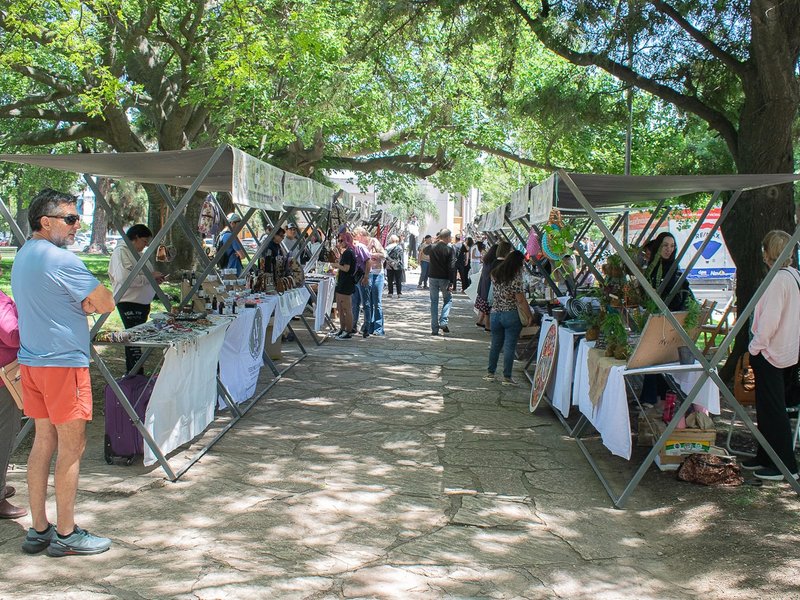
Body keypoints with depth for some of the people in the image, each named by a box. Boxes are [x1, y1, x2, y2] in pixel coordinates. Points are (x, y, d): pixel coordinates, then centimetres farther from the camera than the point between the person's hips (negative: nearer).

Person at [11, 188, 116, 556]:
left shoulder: (22, 257, 14)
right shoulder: (61, 260, -16)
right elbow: (106, 304, -14)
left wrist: (82, 304, 5)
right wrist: (90, 302, 5)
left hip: (31, 362, 9)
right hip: (63, 363, -9)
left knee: (44, 441, 13)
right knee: (72, 446, -1)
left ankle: (38, 530, 19)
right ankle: (66, 535, 6)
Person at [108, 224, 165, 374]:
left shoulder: (137, 253, 16)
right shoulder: (121, 251, -11)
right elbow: (124, 278, -24)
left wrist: (155, 279, 7)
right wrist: (149, 277, -19)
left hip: (142, 303, 9)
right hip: (129, 303, -9)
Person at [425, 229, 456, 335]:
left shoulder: (432, 247, 0)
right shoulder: (450, 249, -10)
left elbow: (425, 250, 26)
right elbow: (452, 267, -13)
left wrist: (435, 242, 18)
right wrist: (451, 282, -11)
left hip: (432, 278, 3)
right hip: (444, 279, -3)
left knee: (434, 302, 9)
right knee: (448, 299, 16)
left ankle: (434, 328, 7)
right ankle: (443, 321, -4)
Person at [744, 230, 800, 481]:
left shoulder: (778, 279, -20)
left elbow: (769, 320, -22)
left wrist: (755, 347, -10)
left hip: (770, 353, -9)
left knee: (773, 409, -2)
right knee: (768, 407, 17)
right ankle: (766, 457, 26)